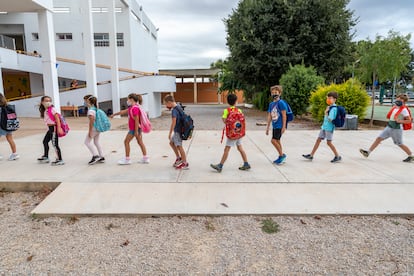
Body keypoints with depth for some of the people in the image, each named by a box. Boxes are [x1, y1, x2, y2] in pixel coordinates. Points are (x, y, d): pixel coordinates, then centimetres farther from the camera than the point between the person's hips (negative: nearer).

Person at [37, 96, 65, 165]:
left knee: (55, 144, -7)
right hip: (50, 128, 9)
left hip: (54, 127, -9)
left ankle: (60, 160, 0)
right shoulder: (44, 111, 13)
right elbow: (46, 120, 13)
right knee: (45, 141, 18)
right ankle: (45, 157, 34)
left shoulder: (52, 109, -11)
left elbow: (57, 118, -18)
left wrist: (59, 128, -26)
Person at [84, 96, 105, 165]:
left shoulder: (90, 110, -17)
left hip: (94, 128, -9)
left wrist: (90, 131, -17)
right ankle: (101, 157, 16)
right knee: (96, 142, 15)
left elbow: (91, 121, -20)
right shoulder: (96, 109, 10)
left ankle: (95, 155, -4)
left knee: (87, 142, 1)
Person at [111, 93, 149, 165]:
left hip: (134, 129, -10)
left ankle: (127, 159, 8)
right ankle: (145, 158, 15)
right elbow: (123, 112, 26)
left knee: (126, 141, 1)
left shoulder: (135, 108, -19)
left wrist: (136, 131, -24)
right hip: (133, 128, 10)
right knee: (140, 142, 11)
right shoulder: (131, 108, 13)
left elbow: (136, 120, -23)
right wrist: (114, 114, 36)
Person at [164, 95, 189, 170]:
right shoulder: (179, 107, 7)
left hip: (178, 131, -10)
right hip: (179, 130, 10)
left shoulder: (174, 110, -20)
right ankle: (178, 158, 28)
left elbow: (173, 122, -23)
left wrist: (170, 133, -18)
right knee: (171, 142, 21)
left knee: (179, 146, -2)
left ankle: (185, 164, 6)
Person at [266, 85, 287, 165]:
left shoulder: (281, 103, -11)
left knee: (274, 140, -11)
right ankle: (281, 157, 24)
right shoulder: (271, 104, 10)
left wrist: (284, 127, -16)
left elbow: (284, 115, -13)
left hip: (279, 126, -8)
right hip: (274, 126, 8)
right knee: (277, 141, 12)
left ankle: (282, 155, 5)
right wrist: (268, 127, 14)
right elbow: (269, 116, 14)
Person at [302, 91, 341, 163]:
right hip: (324, 127, 9)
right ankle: (311, 155, 14)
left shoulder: (334, 108, -16)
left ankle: (338, 157, 13)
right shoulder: (329, 107, 12)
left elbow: (330, 119, -23)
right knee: (318, 140, 9)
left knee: (329, 142, -2)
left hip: (329, 128, -9)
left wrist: (326, 113, -14)